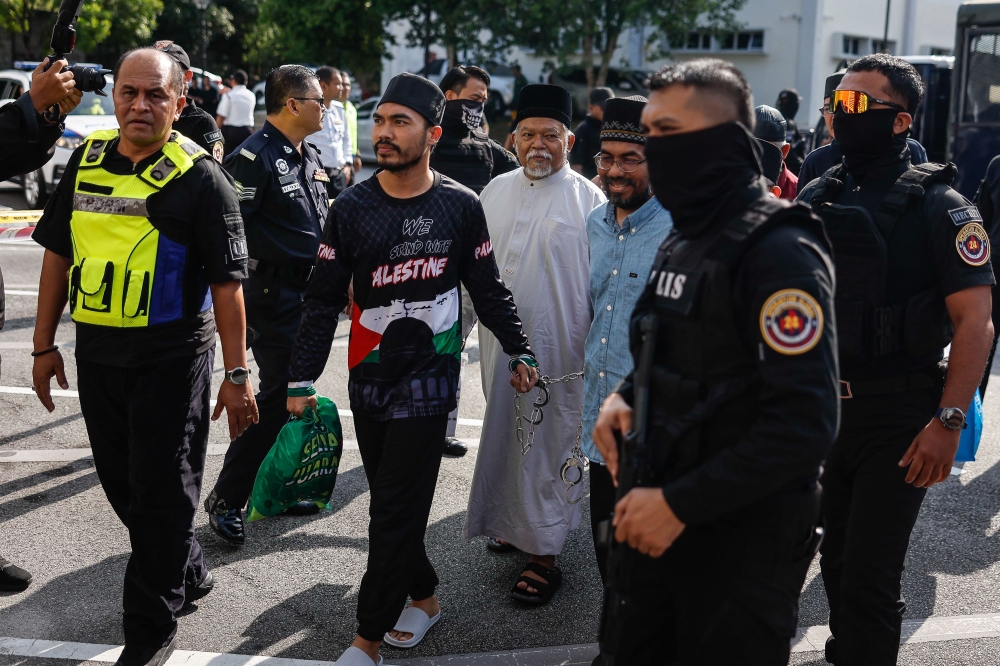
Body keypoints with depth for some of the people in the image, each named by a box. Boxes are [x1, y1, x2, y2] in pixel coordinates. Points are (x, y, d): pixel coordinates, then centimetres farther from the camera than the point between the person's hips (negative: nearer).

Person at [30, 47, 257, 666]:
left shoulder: (201, 176, -10)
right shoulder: (87, 158, 5)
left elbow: (226, 282, -11)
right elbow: (58, 254, 12)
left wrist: (237, 374, -13)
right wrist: (45, 344, 11)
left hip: (171, 356, -6)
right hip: (96, 351, 6)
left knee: (161, 492, 3)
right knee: (121, 481, 17)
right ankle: (190, 572, 39)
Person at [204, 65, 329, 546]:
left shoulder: (310, 158, 12)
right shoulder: (255, 157, -17)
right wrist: (239, 297, -21)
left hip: (309, 291, 9)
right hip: (273, 295, -9)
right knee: (277, 396, -6)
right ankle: (226, 499, 5)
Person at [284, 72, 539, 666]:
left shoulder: (460, 206, -4)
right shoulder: (353, 207, -1)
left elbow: (488, 288, 7)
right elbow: (324, 300, 0)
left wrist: (520, 351, 9)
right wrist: (302, 380, -4)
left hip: (428, 378, -3)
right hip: (369, 378, 3)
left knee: (396, 512, -3)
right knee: (391, 504, 12)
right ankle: (424, 597, 34)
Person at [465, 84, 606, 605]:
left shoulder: (588, 199, -5)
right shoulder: (495, 192, 10)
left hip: (558, 347, -5)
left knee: (547, 440, -1)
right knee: (505, 434, 15)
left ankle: (544, 552, 8)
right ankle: (514, 523, 34)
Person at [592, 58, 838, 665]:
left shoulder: (779, 251, -20)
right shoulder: (688, 236, 10)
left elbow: (805, 423, -26)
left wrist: (680, 505, -23)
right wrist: (626, 396, 1)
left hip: (744, 539, -8)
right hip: (661, 520, 8)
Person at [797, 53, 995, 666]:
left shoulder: (938, 206, -10)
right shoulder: (818, 197, 7)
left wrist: (948, 422, -22)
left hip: (896, 414, -6)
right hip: (821, 404, 6)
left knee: (869, 577, -3)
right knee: (836, 561, 19)